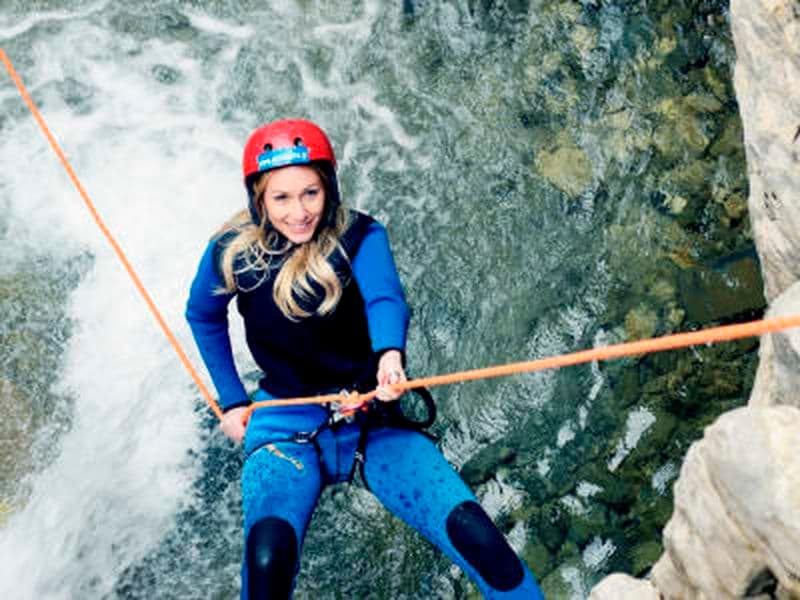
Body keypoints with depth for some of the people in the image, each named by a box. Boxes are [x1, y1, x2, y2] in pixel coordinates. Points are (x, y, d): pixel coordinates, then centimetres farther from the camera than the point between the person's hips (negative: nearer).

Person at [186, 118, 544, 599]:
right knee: (267, 558, -31)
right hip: (286, 426, 1)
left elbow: (385, 297, -29)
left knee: (478, 538, -21)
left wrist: (390, 354, -51)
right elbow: (203, 316, 16)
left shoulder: (359, 237, -9)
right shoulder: (232, 252, -4)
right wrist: (232, 401, 11)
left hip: (372, 419, 0)